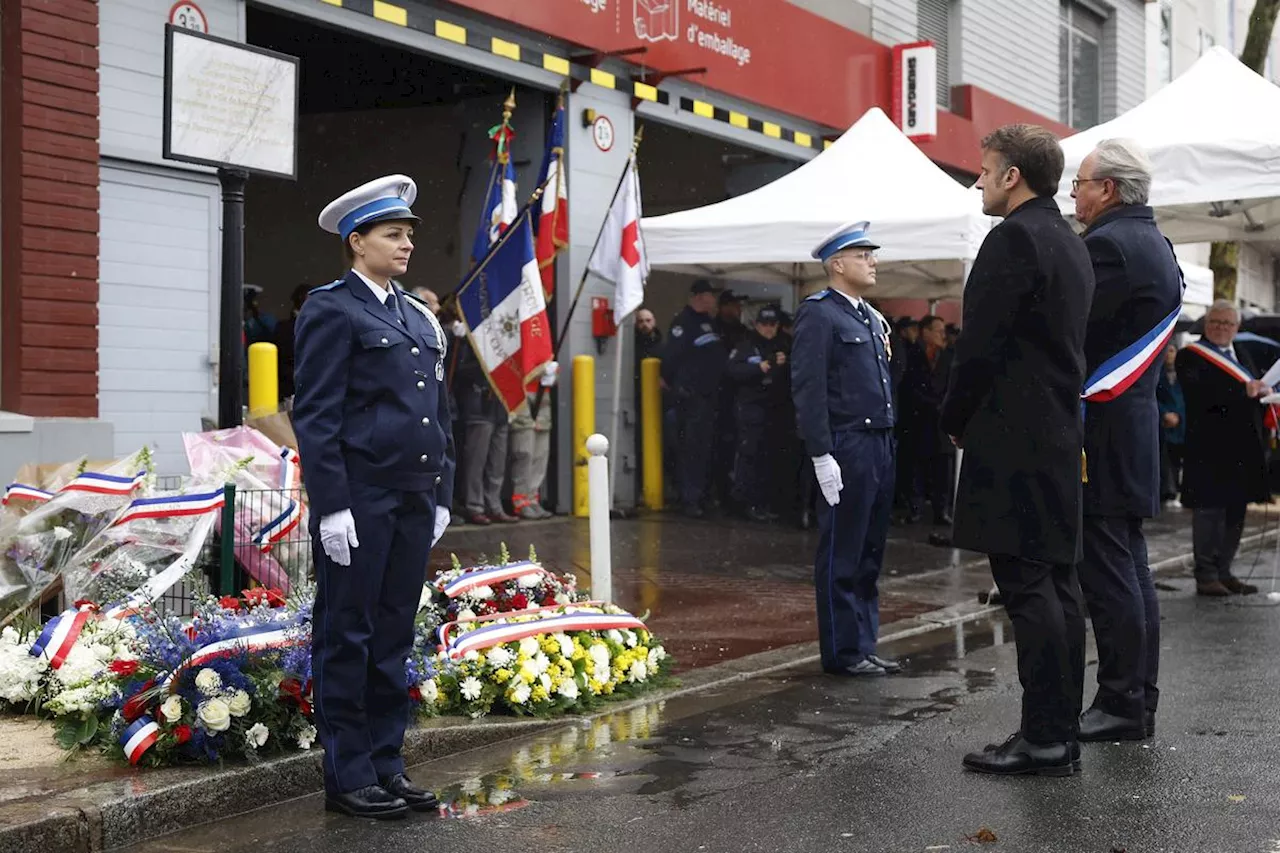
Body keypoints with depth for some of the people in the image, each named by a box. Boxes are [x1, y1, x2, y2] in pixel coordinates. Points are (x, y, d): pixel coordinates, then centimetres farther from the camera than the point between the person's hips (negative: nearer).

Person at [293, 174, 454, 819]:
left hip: (414, 502, 7)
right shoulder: (332, 311, -6)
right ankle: (348, 777, 9)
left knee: (393, 637, 12)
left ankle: (387, 766, 21)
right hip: (358, 503, -7)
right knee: (346, 637, 2)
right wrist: (332, 506, -17)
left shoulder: (420, 318, 17)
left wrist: (441, 495, 14)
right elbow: (315, 416, -12)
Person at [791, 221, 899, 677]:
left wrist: (888, 445, 17)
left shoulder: (872, 318, 19)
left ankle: (864, 646, 21)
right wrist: (822, 456, -19)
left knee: (869, 556, 13)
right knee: (840, 557, -1)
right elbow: (808, 390, -14)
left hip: (880, 447, 9)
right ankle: (843, 652, 6)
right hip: (846, 450, -9)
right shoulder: (818, 314, -8)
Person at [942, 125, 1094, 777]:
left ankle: (1043, 739, -6)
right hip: (1059, 437, 10)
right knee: (1056, 583, 11)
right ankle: (1061, 731, 17)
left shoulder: (1014, 237, -12)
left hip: (1012, 441, -10)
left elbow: (981, 342, -16)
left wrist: (954, 420, -2)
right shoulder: (1070, 243, 18)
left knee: (1027, 587, -8)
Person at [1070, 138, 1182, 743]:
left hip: (1100, 430, -10)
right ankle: (1137, 703, 21)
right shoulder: (1155, 244, 16)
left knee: (1108, 574, -5)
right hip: (1134, 426, 10)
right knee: (1130, 570, 14)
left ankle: (1121, 707, 1)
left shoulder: (1108, 245, -16)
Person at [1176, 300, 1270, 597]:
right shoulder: (1191, 356, -4)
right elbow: (1197, 392, -20)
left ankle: (1223, 572, 19)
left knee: (1235, 513, 10)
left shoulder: (1242, 356, 20)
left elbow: (1257, 391, 21)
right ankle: (1206, 576, 2)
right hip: (1210, 451, -7)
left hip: (1243, 450, 7)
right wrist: (1243, 391, -25)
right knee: (1209, 512, -4)